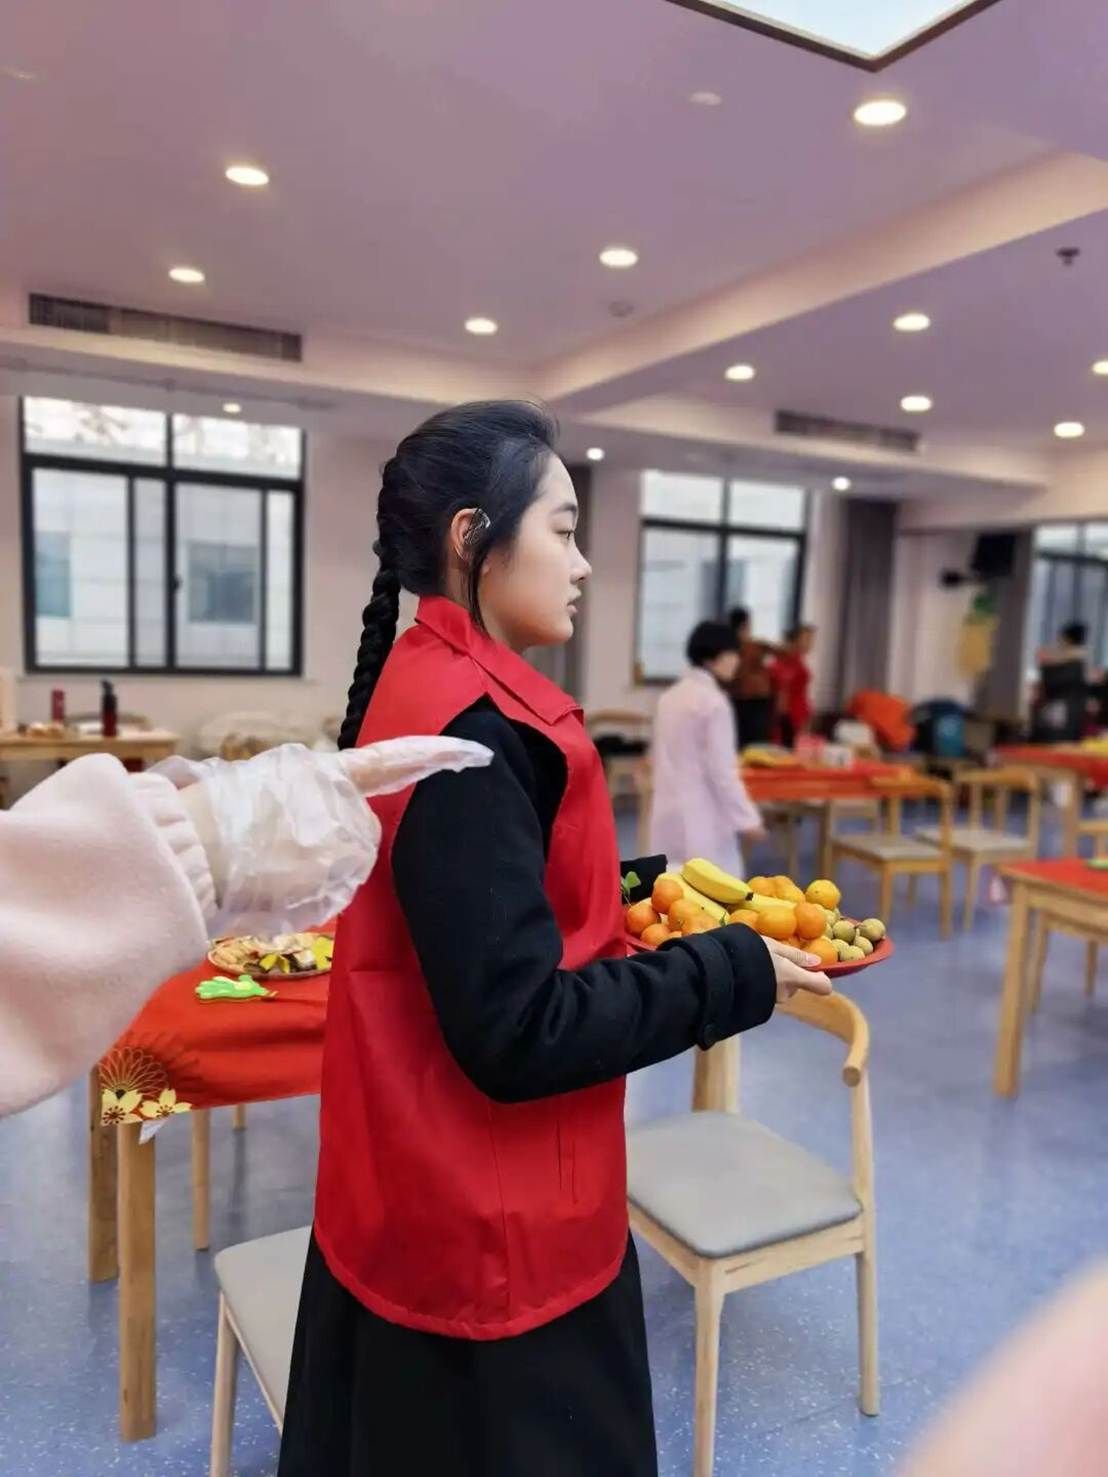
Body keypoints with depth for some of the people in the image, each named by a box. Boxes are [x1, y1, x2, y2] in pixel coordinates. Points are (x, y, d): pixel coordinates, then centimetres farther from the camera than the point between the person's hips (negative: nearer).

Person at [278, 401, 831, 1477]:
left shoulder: (426, 686, 3)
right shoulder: (474, 727, -27)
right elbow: (519, 1030, -26)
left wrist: (629, 897, 7)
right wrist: (735, 973, -17)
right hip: (488, 1219, -9)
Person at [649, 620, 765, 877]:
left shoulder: (670, 697, 10)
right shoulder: (714, 701, -15)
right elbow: (721, 770, -17)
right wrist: (747, 817, -10)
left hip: (669, 812, 8)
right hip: (702, 816, -8)